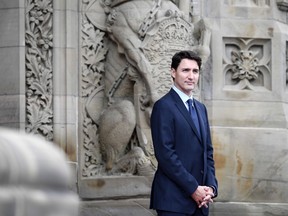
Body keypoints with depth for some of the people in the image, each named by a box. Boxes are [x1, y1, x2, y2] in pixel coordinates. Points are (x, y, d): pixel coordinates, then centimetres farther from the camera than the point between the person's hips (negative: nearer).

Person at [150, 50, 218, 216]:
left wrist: (211, 187, 2)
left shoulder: (201, 108, 18)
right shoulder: (164, 107, -7)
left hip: (199, 201, 7)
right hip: (174, 200, -7)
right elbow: (165, 154, -14)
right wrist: (193, 188, -14)